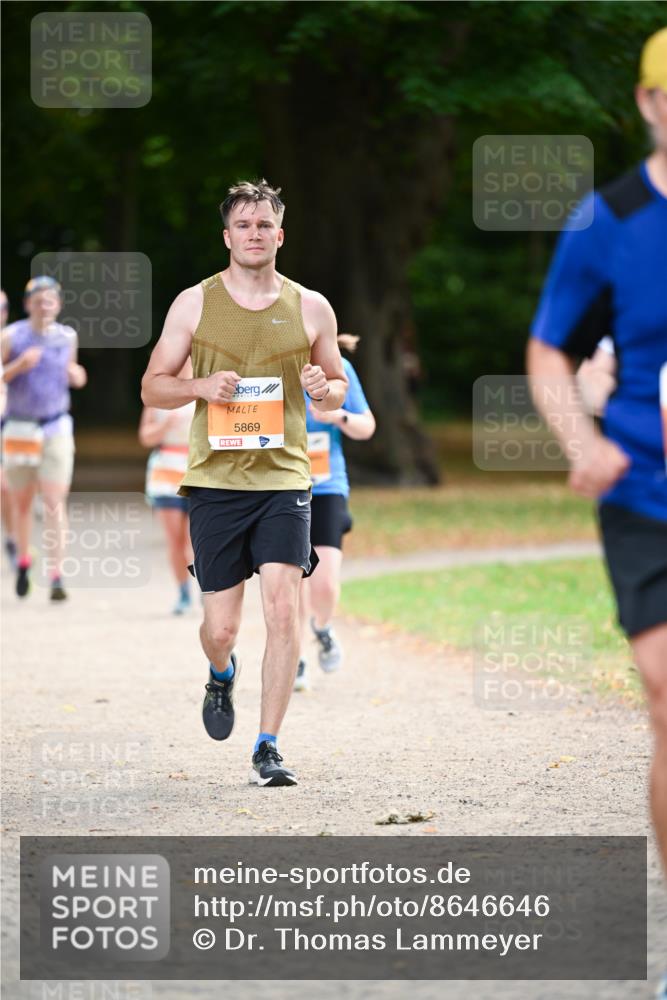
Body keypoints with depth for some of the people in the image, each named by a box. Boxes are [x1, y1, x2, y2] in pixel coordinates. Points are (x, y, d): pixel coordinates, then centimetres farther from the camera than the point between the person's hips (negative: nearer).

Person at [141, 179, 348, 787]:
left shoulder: (310, 308, 6)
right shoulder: (194, 303, 4)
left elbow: (338, 389, 17)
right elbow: (152, 388, 7)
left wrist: (324, 389, -8)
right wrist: (202, 385, -13)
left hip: (284, 476, 0)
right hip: (216, 480, 0)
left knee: (283, 607, -15)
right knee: (221, 626, 2)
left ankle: (269, 747, -7)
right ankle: (221, 675, 40)